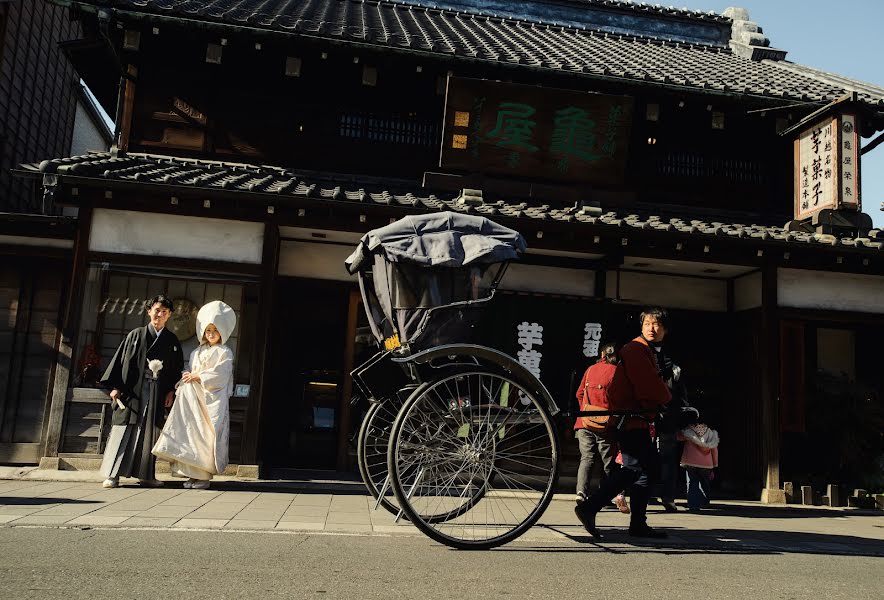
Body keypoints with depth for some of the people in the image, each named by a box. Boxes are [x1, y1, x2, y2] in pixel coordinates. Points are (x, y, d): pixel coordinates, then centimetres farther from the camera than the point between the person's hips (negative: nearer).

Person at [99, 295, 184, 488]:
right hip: (132, 390, -2)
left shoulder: (172, 341, 10)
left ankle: (146, 474, 11)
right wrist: (114, 386, -6)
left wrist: (171, 390, 3)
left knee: (150, 433, 5)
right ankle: (113, 474, 2)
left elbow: (177, 367, 13)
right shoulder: (136, 335, 4)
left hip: (156, 393, 2)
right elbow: (121, 359, 1)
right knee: (124, 431, -3)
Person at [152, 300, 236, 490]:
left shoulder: (225, 352, 2)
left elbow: (219, 374, -9)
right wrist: (187, 378, 1)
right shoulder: (197, 352, 20)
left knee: (207, 435, -9)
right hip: (194, 397, 5)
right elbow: (192, 371, 21)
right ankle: (193, 473, 3)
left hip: (213, 399, -5)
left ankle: (205, 475, -5)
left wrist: (198, 377, -13)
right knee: (191, 433, -1)